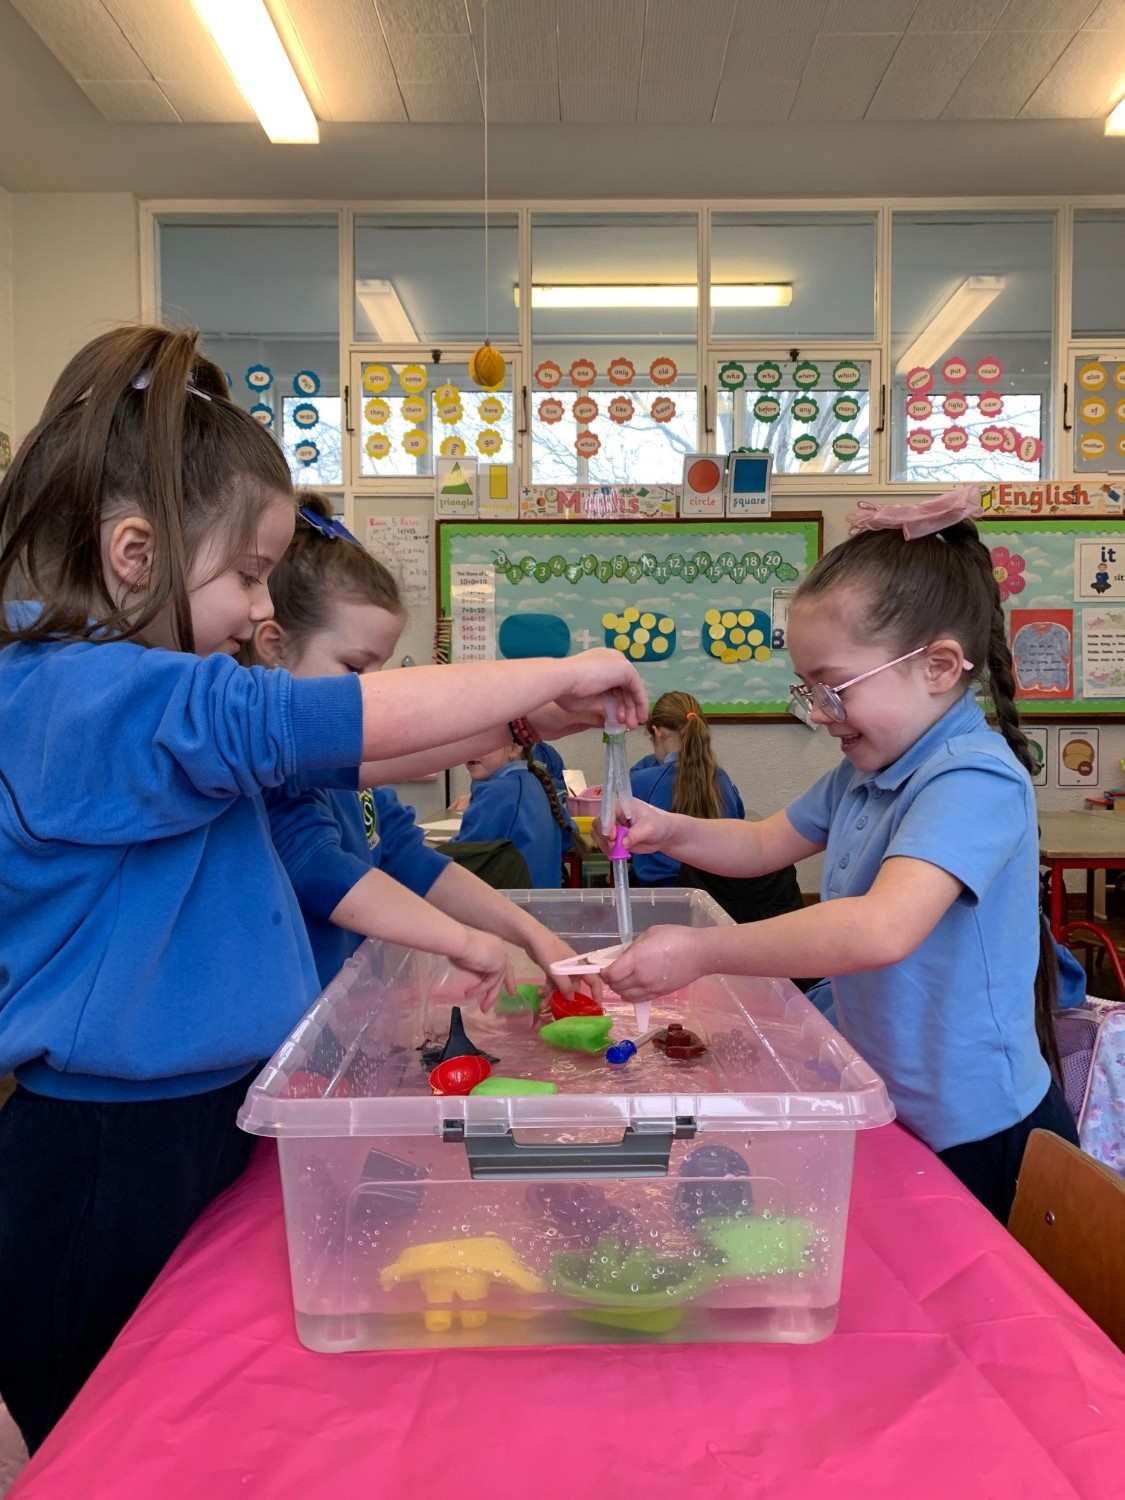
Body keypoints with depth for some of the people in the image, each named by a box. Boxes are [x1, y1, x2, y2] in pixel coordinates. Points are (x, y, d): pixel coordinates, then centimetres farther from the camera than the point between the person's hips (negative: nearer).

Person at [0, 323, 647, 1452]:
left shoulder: (126, 685, 7)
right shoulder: (91, 698, -24)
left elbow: (340, 763, 12)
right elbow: (333, 720, -34)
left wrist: (517, 722, 4)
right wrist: (557, 672, -23)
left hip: (195, 1121, 9)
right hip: (111, 1160, -9)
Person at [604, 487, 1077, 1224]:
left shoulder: (975, 781, -27)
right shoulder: (865, 771, 3)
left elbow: (882, 929, -41)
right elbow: (765, 844, 12)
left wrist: (701, 950, -37)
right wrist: (671, 831, -7)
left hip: (979, 1136, -8)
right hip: (892, 1109, 8)